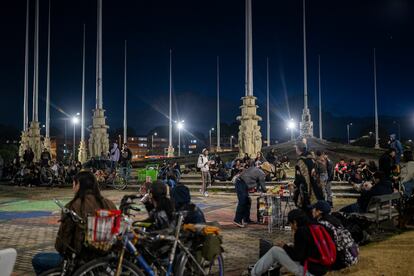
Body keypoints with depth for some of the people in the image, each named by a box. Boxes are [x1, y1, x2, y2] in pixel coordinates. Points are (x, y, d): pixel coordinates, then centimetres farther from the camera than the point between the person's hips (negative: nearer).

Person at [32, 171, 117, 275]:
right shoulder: (108, 204, -5)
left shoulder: (75, 206, -18)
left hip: (82, 258, -6)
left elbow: (64, 234, -9)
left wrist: (60, 249, 12)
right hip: (102, 256, 6)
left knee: (37, 260, 13)